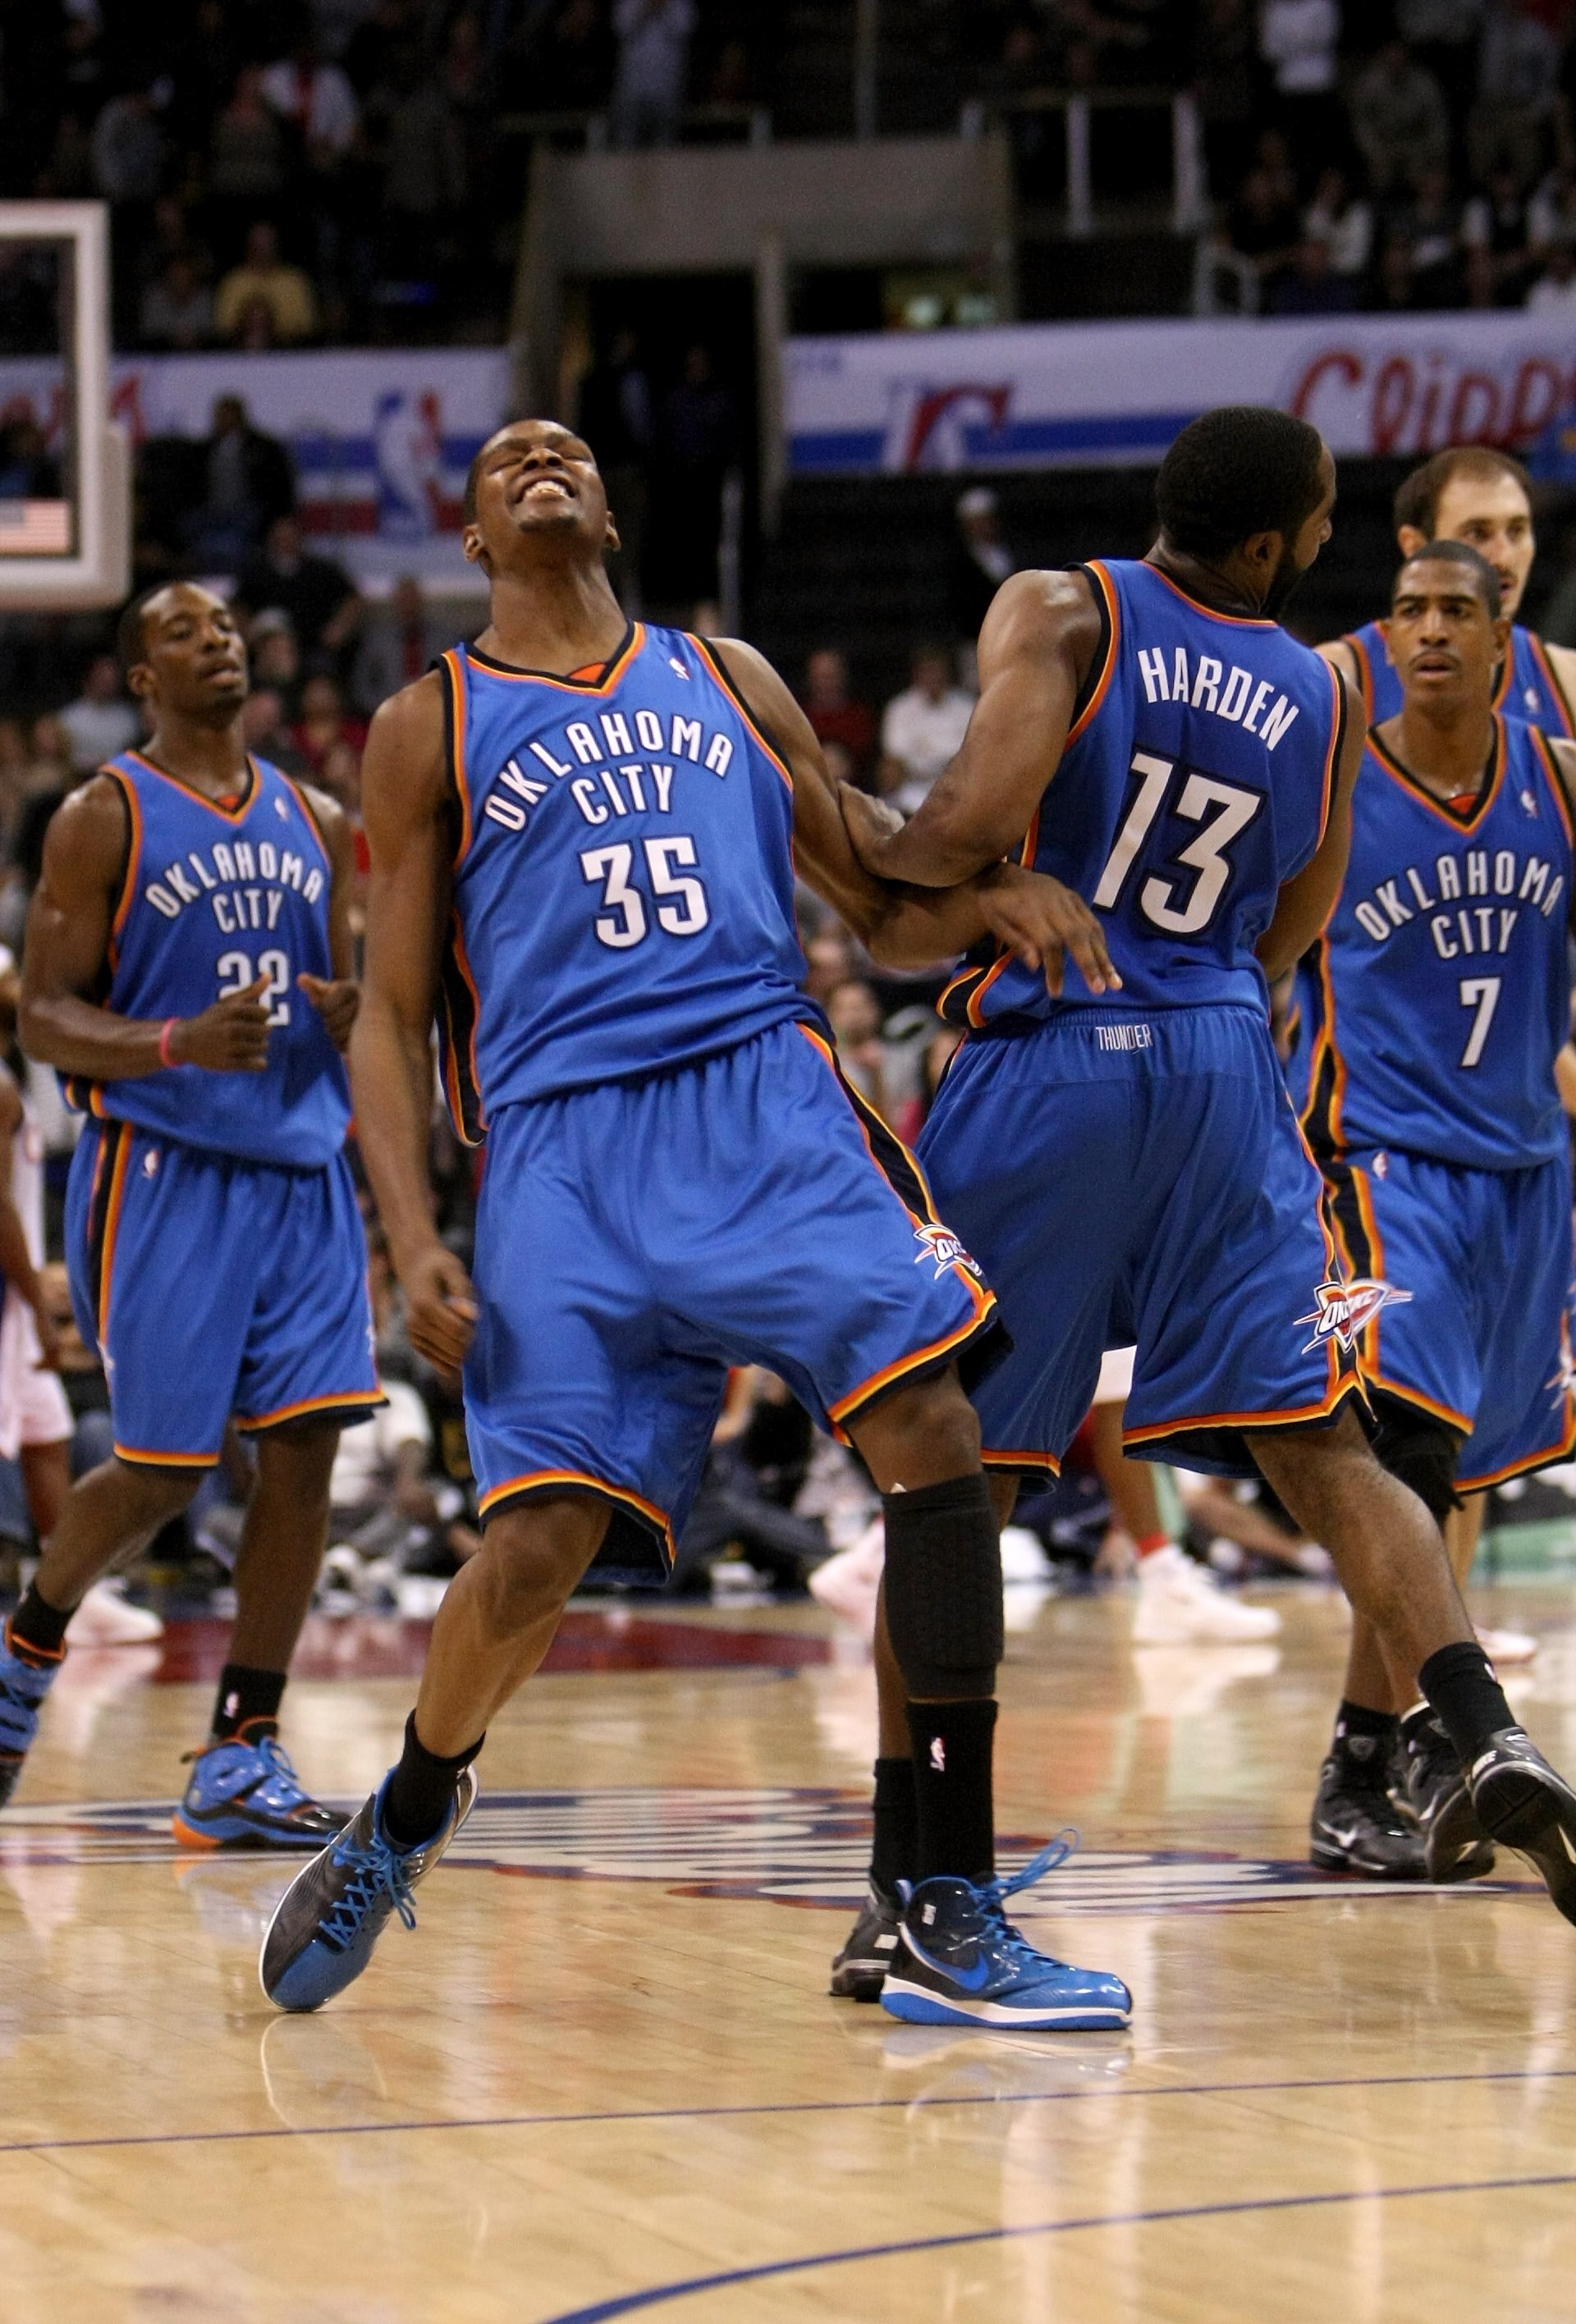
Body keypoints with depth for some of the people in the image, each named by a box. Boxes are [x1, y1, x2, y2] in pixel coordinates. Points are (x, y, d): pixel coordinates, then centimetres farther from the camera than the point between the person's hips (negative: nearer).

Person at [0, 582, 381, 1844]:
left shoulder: (315, 825, 14)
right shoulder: (104, 819, -2)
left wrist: (354, 1019, -4)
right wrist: (180, 1044, -24)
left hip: (303, 1167, 5)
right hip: (162, 1169, -5)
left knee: (304, 1449, -6)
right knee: (163, 1467, -4)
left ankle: (243, 1753, -1)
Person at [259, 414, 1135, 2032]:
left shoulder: (728, 682, 21)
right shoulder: (430, 727, 13)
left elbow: (882, 916, 22)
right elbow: (392, 1016, 10)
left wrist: (989, 900, -1)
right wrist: (412, 1242, -4)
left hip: (765, 1095, 2)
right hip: (564, 1138, -2)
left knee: (930, 1430, -19)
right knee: (539, 1546, -13)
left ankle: (951, 1922, -15)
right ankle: (410, 1814, 22)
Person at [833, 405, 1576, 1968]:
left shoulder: (1061, 614, -4)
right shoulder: (1320, 699, 9)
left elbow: (977, 820, -18)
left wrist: (873, 845, 1)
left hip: (1047, 1063, -2)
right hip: (1224, 1069, 3)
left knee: (958, 1468, 8)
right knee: (1318, 1442, 3)